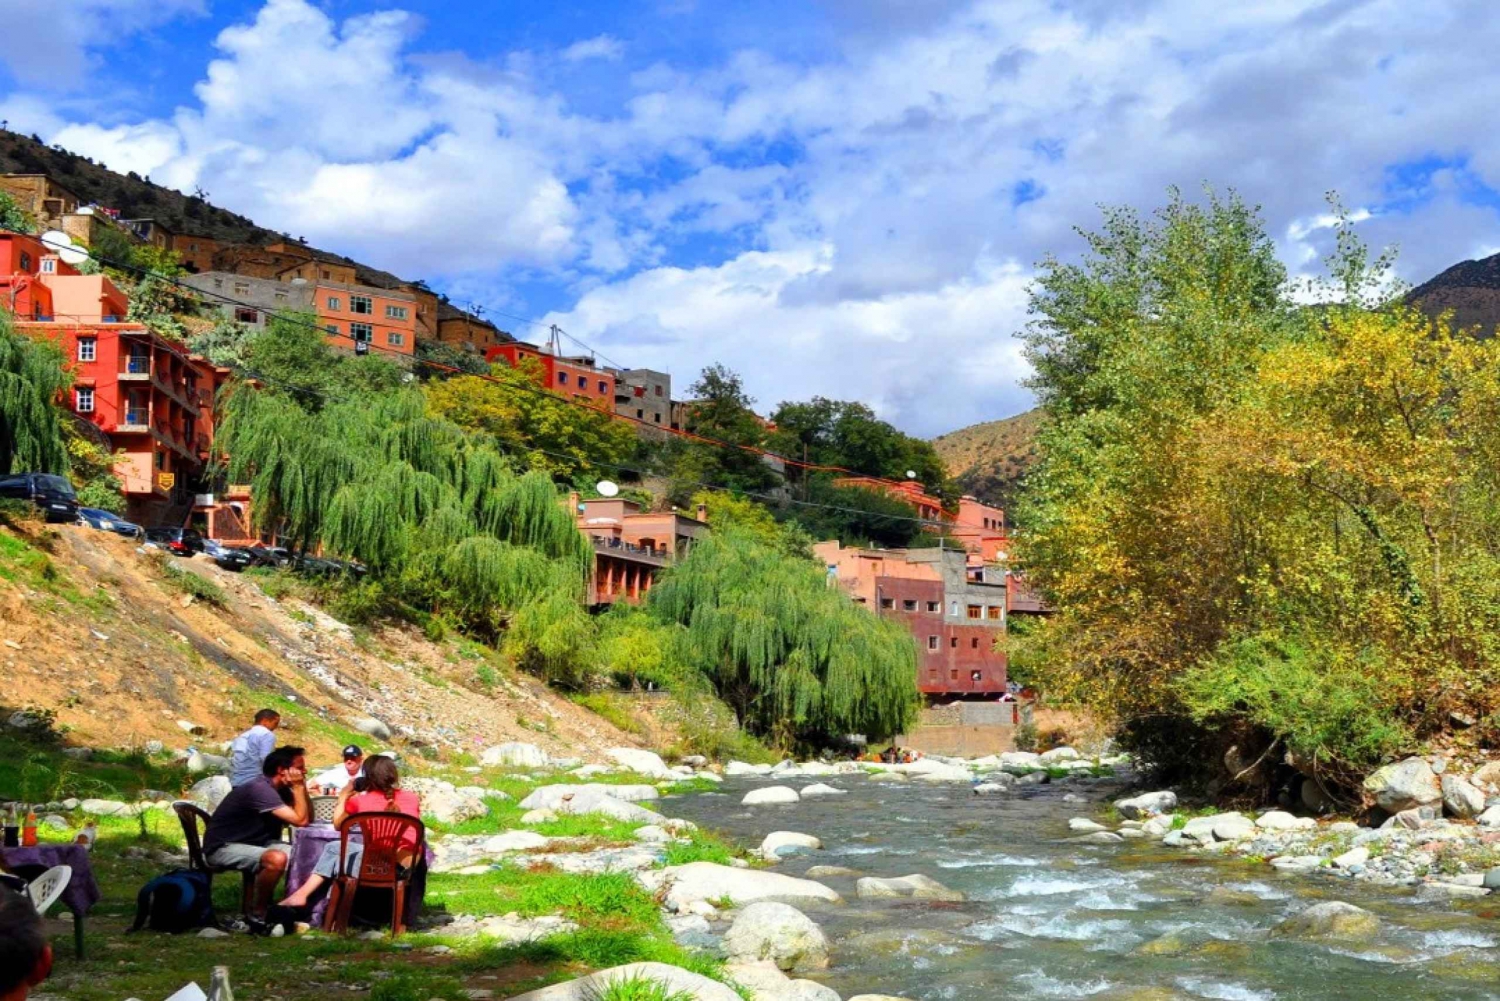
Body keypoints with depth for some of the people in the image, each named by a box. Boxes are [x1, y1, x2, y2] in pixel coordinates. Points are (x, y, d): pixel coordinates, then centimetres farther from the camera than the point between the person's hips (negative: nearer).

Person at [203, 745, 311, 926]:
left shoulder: (282, 790, 6)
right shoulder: (260, 789, -24)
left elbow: (308, 818, 4)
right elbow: (300, 820, -28)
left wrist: (302, 787, -2)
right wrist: (298, 787, -18)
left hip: (253, 843, 9)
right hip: (222, 848, -9)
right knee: (276, 858, -34)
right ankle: (257, 915, -16)